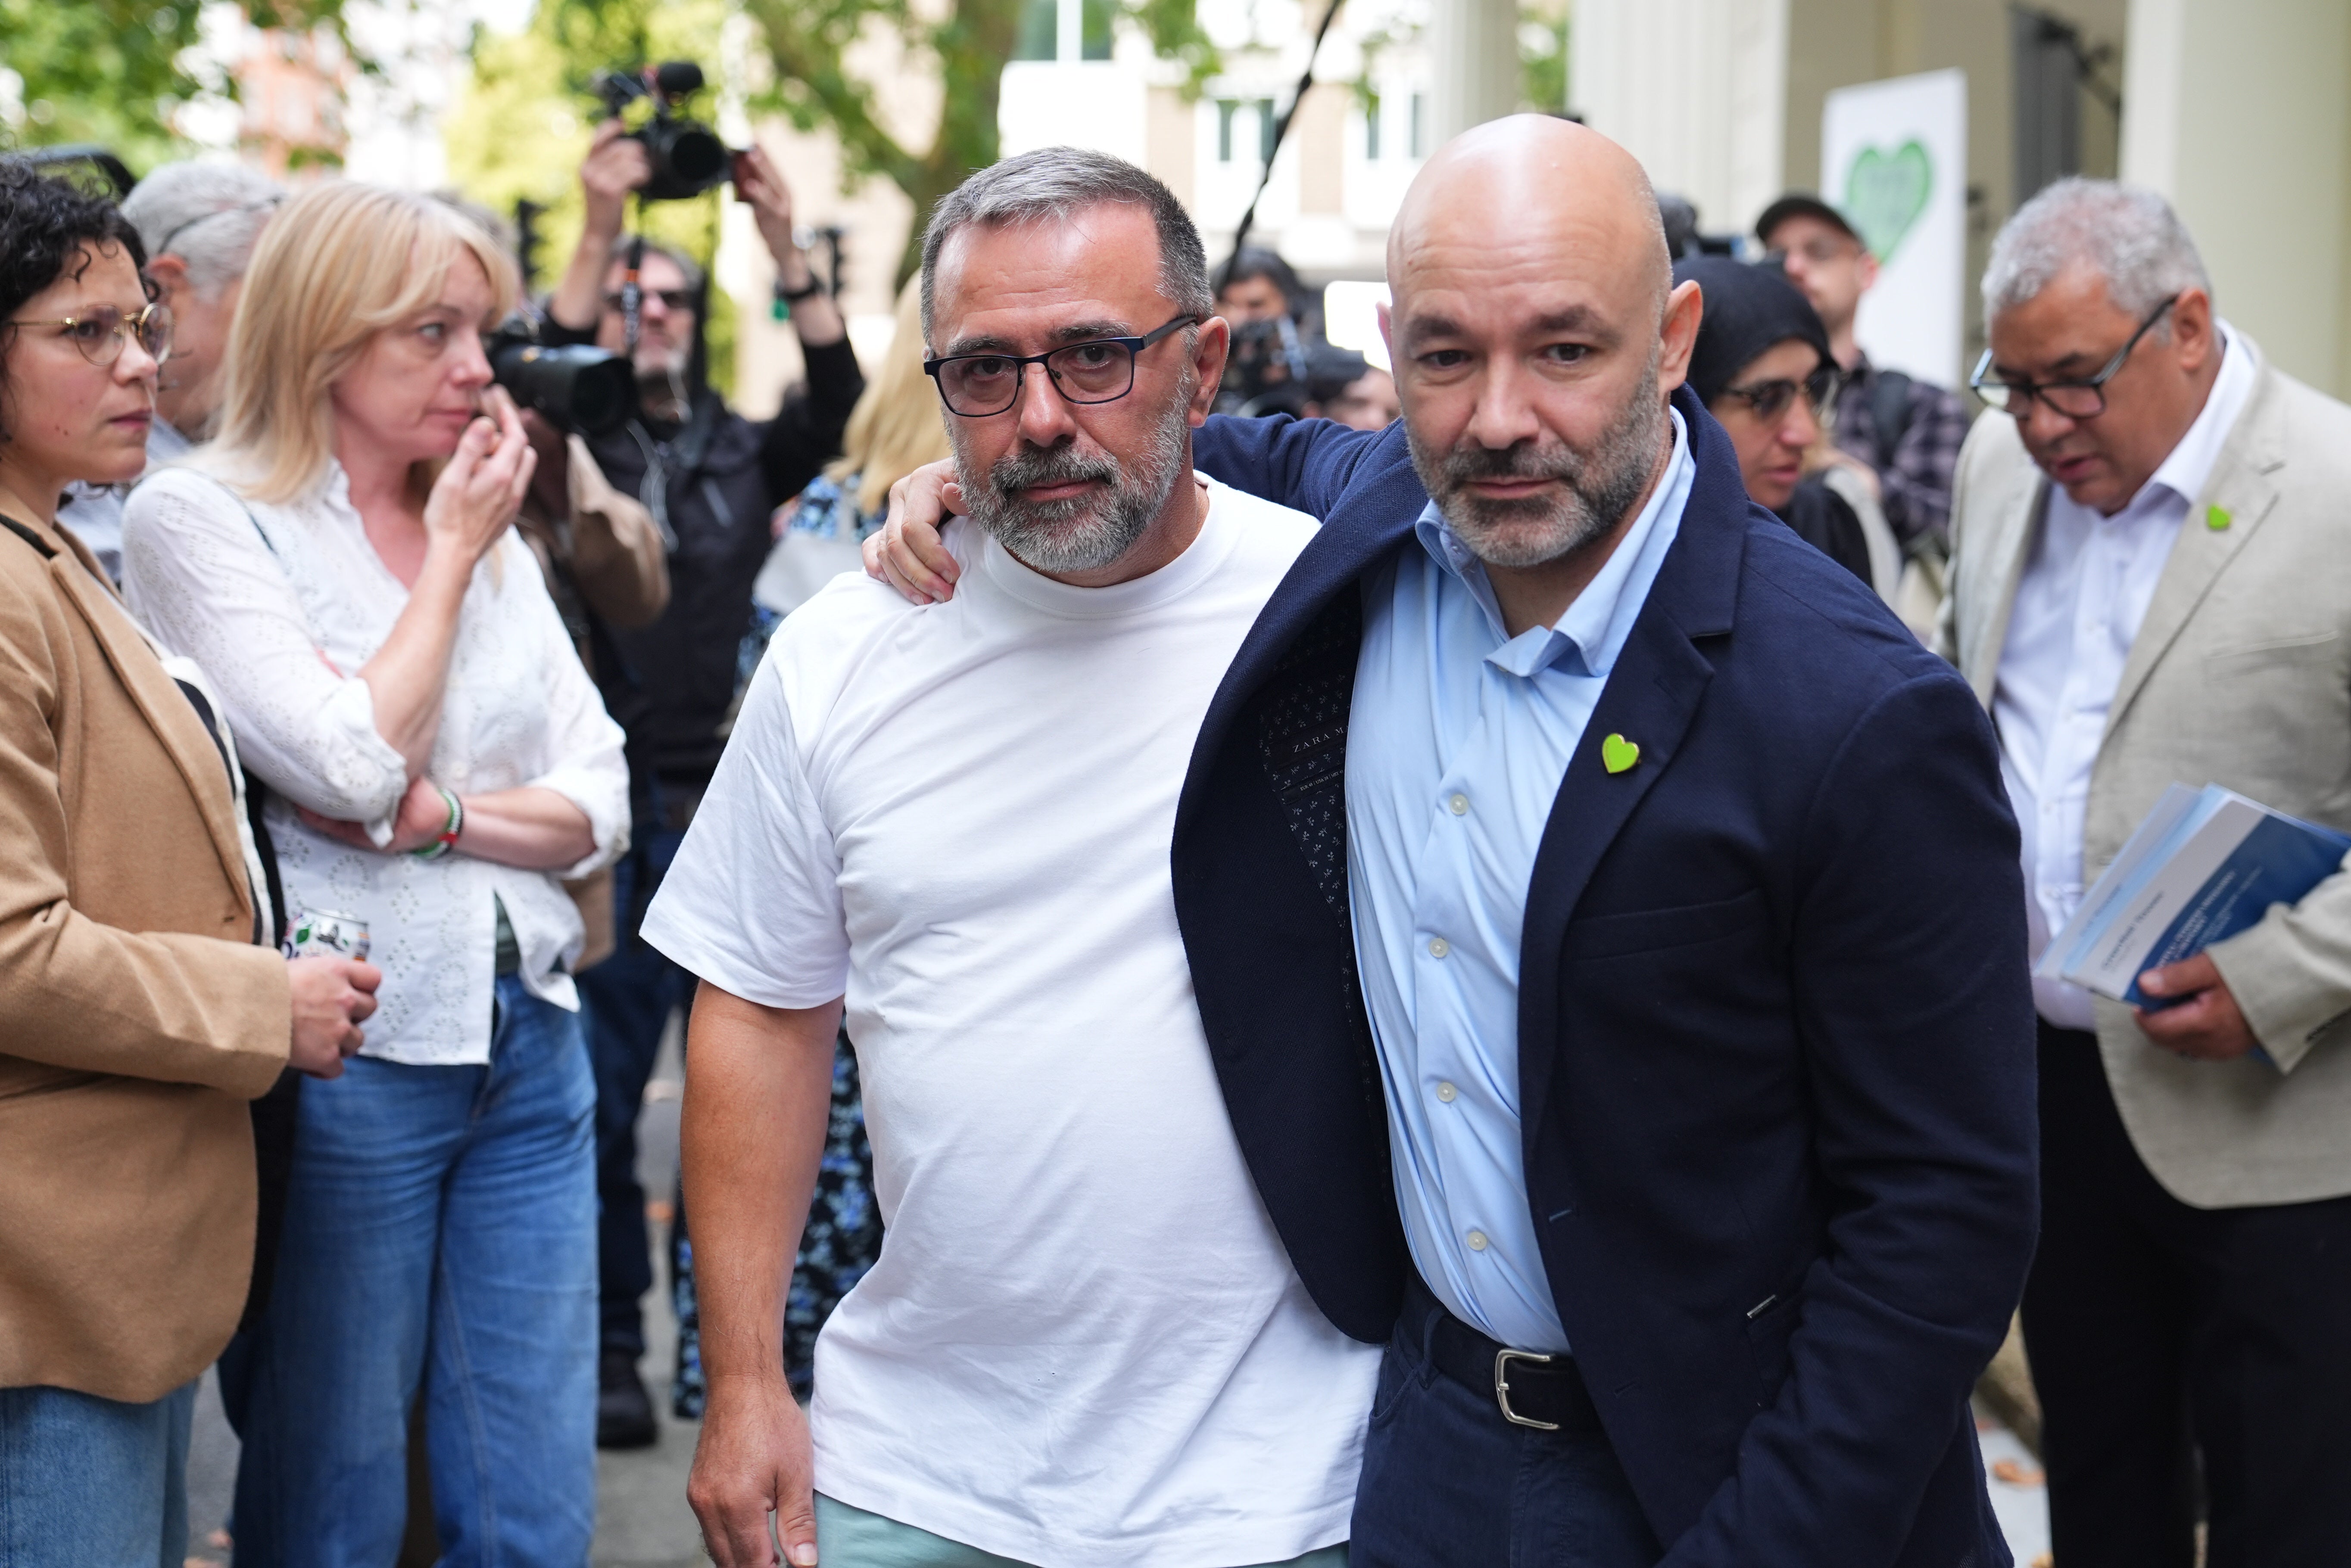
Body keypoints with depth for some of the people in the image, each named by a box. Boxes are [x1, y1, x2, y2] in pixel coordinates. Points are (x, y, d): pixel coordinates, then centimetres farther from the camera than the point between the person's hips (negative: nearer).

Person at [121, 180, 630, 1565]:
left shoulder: (495, 534, 12)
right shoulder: (198, 520, -5)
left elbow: (598, 803, 8)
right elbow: (351, 767, -17)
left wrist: (439, 812, -10)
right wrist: (450, 554, -7)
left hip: (529, 1041, 6)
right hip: (349, 1059, -5)